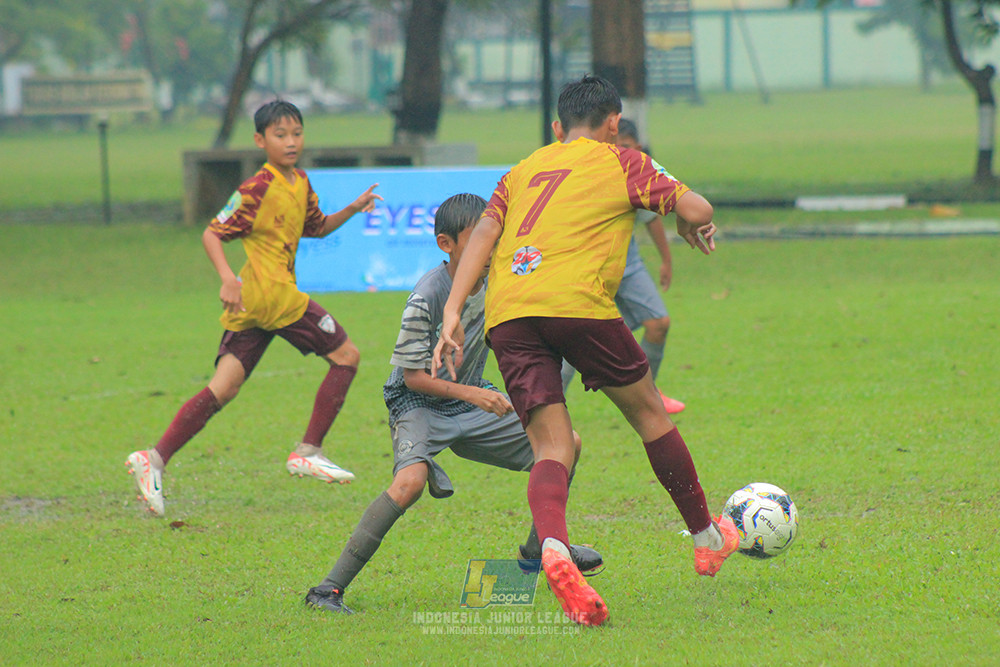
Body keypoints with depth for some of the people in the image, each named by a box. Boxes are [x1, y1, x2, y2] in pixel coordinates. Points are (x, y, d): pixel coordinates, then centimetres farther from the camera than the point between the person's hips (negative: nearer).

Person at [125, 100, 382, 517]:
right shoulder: (258, 188, -11)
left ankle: (156, 459, -4)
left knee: (223, 389, 3)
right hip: (270, 293, -9)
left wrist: (352, 210, 16)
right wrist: (228, 279, -24)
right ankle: (308, 451, 1)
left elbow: (318, 228, 32)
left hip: (249, 307, 9)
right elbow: (212, 234, -11)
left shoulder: (301, 184, 17)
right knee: (346, 355, 0)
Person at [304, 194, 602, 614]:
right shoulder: (427, 297, -26)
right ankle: (330, 588, -30)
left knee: (565, 444, 5)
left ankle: (538, 551, 30)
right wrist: (470, 394, -30)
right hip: (419, 404, -7)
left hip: (473, 399, 7)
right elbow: (412, 375, -22)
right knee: (411, 481, -36)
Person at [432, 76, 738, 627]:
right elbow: (697, 211, 7)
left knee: (552, 446, 0)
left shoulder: (524, 169, 26)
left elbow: (483, 234, 13)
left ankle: (553, 549, -30)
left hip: (506, 314, 4)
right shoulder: (619, 162, 14)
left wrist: (452, 312, 6)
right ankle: (707, 538, 28)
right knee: (649, 412, 16)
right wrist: (693, 226, 31)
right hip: (575, 301, -4)